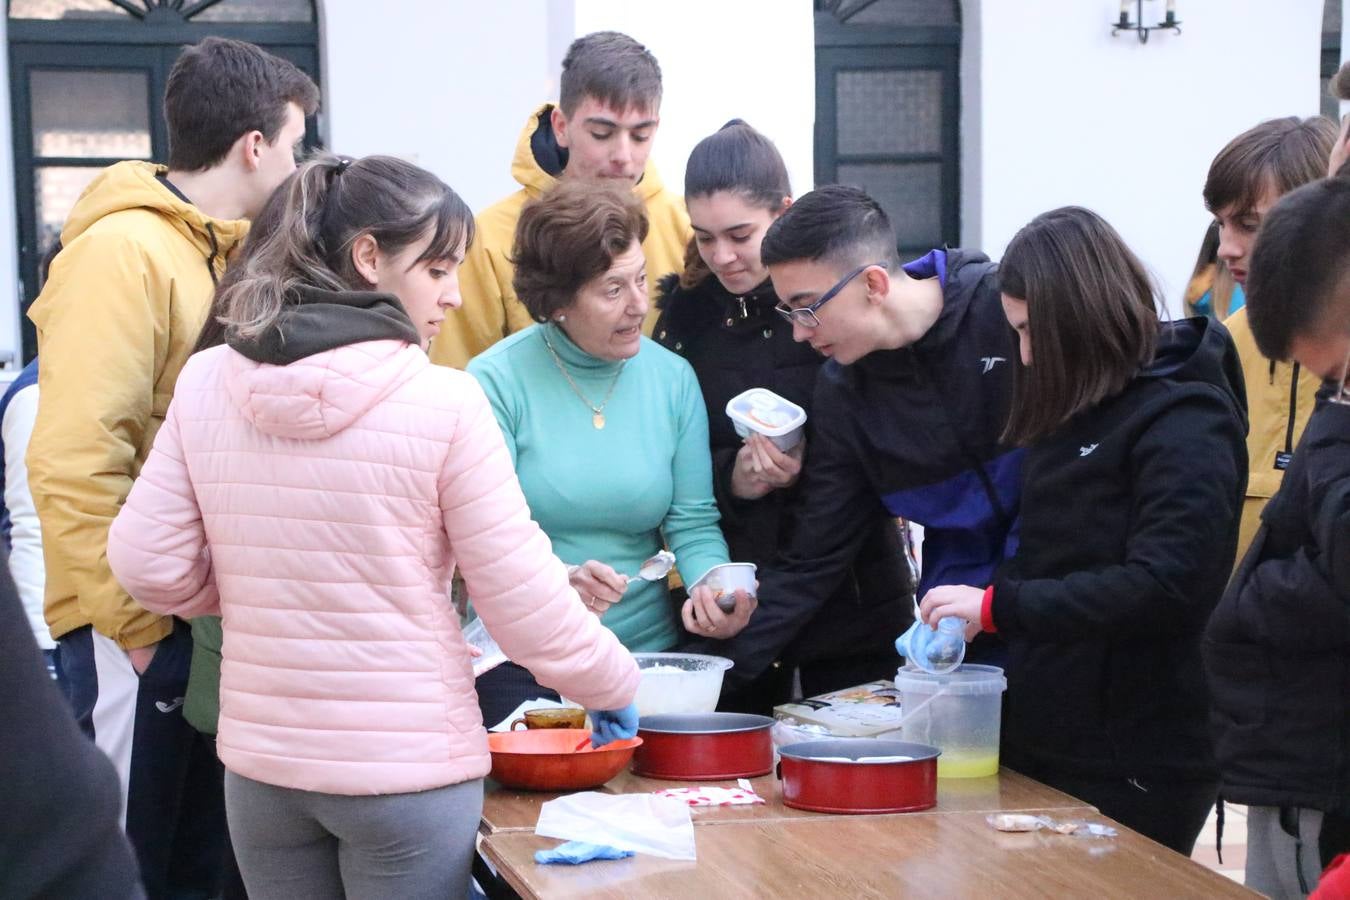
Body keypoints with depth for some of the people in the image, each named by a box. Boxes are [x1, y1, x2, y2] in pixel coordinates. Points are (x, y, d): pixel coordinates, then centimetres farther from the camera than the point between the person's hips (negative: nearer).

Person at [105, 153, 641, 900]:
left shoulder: (206, 382, -3)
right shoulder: (443, 401, -14)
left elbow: (148, 566, 0)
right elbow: (523, 601, -10)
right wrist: (614, 686, 7)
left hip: (260, 760, 4)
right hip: (408, 767, -4)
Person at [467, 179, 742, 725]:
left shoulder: (673, 378, 3)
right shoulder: (498, 381, -8)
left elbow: (693, 522, 4)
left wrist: (710, 583, -17)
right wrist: (559, 581, -31)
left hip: (647, 654, 3)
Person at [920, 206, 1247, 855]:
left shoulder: (1184, 423, -13)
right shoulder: (1076, 413, 13)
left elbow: (1166, 584, -24)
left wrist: (998, 606, -21)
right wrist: (961, 619, 2)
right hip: (1041, 743, 8)